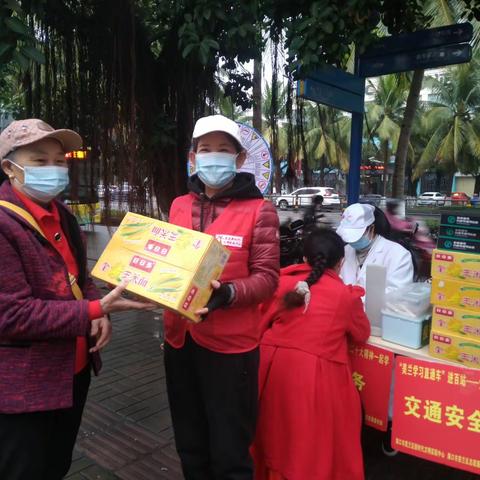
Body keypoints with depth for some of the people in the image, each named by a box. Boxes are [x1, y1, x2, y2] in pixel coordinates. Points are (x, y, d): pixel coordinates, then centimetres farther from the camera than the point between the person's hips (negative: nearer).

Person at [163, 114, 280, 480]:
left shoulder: (258, 210, -8)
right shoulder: (179, 206, 8)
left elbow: (267, 277, -11)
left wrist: (228, 294, -28)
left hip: (231, 344, -5)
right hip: (180, 339, 5)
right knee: (190, 447, 22)